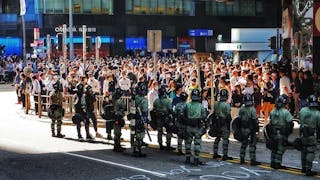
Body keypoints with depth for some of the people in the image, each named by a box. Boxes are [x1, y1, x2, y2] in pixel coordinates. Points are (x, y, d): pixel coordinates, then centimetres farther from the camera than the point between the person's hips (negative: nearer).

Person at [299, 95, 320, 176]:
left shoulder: (303, 110, -7)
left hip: (303, 133, 4)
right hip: (312, 135, -4)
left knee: (304, 151, 17)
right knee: (311, 152, -1)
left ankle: (304, 168, 26)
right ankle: (308, 170, -6)